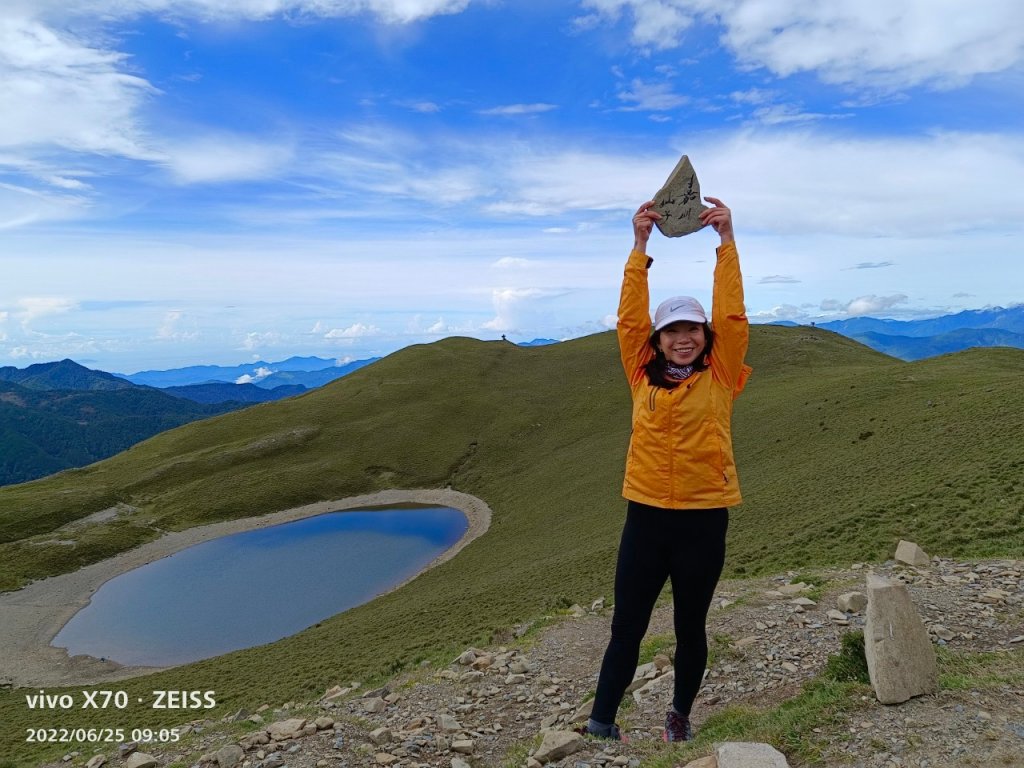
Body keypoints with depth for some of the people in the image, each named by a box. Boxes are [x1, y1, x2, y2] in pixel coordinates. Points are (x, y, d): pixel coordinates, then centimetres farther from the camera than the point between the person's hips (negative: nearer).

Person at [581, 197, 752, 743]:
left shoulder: (720, 379, 0)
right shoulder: (643, 377, 2)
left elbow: (731, 317, -9)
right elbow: (629, 318, -5)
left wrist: (726, 242, -15)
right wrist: (640, 246, -12)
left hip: (704, 518, 0)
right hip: (646, 514, 1)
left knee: (690, 628, 16)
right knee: (626, 626, 8)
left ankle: (680, 713, 39)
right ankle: (601, 721, 19)